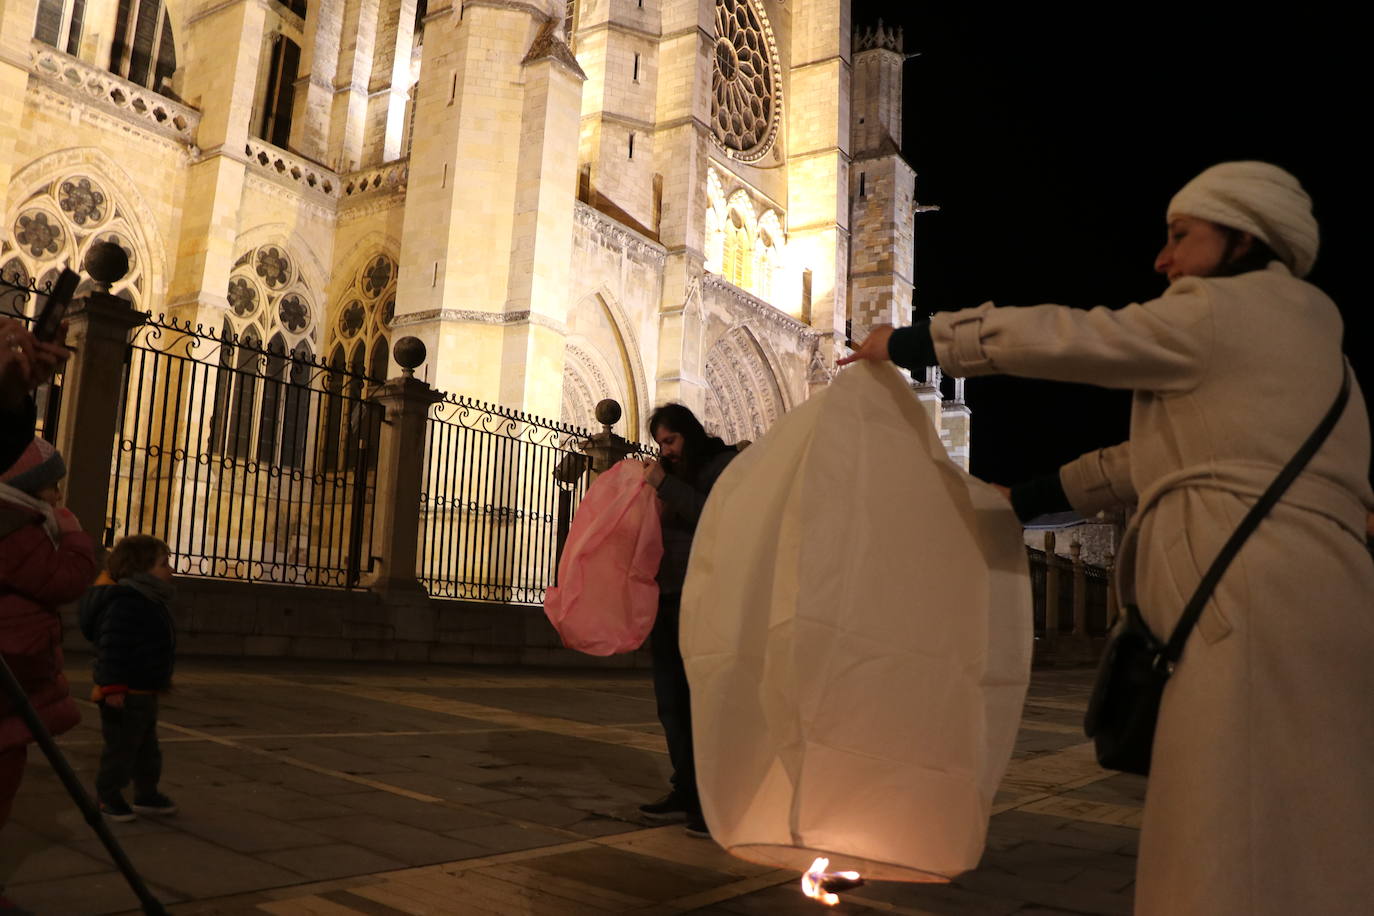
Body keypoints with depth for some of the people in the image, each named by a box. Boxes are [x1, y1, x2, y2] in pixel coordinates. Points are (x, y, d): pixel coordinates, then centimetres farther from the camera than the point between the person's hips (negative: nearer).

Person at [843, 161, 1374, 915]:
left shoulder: (1223, 311, -2)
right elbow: (1170, 452, 28)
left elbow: (1052, 337, -1)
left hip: (1256, 605, -10)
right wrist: (1027, 498, 30)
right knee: (1285, 850, 16)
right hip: (1280, 598, 10)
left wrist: (909, 342, 10)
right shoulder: (1290, 325, 26)